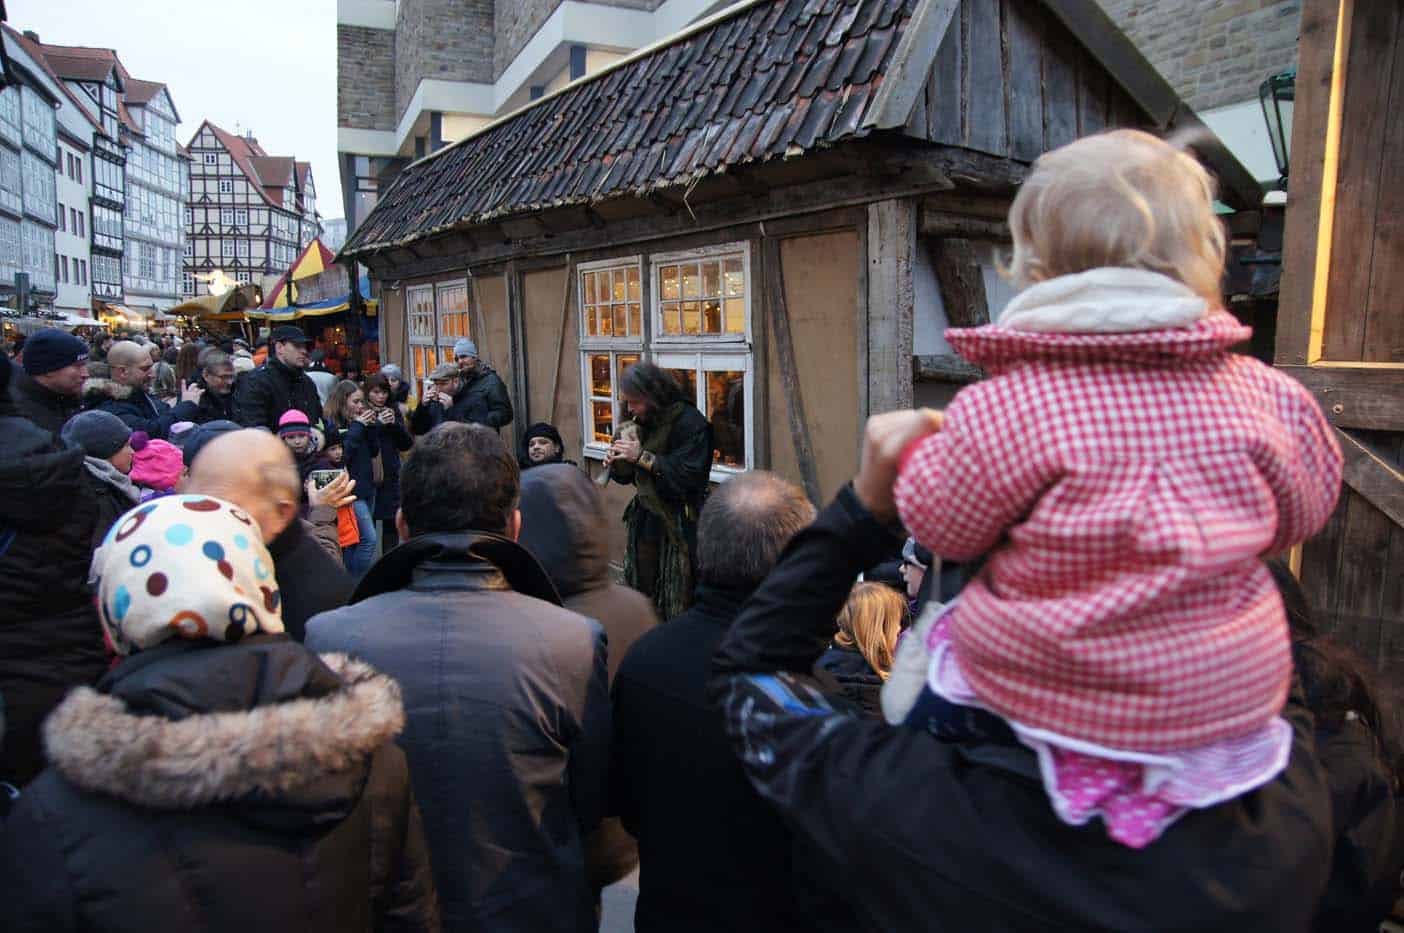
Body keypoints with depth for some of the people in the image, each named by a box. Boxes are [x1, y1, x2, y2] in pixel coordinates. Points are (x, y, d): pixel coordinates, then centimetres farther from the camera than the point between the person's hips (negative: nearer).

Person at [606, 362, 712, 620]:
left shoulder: (689, 422, -14)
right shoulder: (639, 423, 9)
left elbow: (691, 475, -24)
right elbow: (627, 476, 17)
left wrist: (643, 457, -20)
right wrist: (615, 463, -7)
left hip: (679, 524, -7)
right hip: (645, 519, 7)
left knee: (678, 605, -3)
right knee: (641, 596, 11)